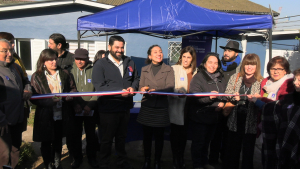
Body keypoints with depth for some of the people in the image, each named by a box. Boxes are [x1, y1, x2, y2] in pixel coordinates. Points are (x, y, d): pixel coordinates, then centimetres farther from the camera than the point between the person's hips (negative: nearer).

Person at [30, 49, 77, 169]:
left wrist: (68, 96, -11)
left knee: (58, 140, 18)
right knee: (46, 142, 11)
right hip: (46, 116, -3)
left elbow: (73, 89, 10)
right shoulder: (36, 76, -4)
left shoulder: (64, 74, 6)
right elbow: (34, 98, -10)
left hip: (62, 115, 3)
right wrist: (52, 99, -23)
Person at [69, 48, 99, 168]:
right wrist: (75, 104, -11)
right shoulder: (71, 72, 1)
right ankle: (77, 157, 29)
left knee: (91, 135, 10)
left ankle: (91, 157, 28)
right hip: (75, 110, 1)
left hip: (90, 110, -1)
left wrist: (90, 105, -13)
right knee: (75, 135, 11)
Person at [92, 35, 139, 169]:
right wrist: (120, 91, -22)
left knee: (121, 137, 21)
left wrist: (133, 87, -9)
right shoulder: (100, 64, -8)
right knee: (106, 139, 10)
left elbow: (135, 79, 15)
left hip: (125, 107, 5)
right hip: (108, 108, -4)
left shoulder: (129, 63, 7)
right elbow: (99, 87, -16)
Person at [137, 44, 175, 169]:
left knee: (159, 137, 7)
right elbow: (141, 87, 6)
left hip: (161, 108, -2)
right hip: (147, 107, 2)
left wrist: (156, 91, -25)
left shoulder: (169, 70, 2)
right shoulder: (144, 70, 11)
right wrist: (143, 89, -18)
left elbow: (170, 88, -9)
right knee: (146, 136, 8)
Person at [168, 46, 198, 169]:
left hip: (189, 107, 3)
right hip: (177, 108, -3)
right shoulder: (174, 69, 0)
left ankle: (181, 159, 25)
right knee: (175, 134, 2)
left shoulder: (196, 71, 12)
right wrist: (178, 91, -29)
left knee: (184, 134, 11)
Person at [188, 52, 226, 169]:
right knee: (198, 142, 4)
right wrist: (209, 97, -33)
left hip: (213, 117, 6)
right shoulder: (198, 77, -12)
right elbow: (194, 97, -20)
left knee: (207, 141, 19)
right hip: (199, 116, -6)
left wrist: (222, 102, -4)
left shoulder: (221, 78, 8)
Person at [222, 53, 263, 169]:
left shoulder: (261, 81, 1)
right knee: (232, 149, 11)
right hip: (236, 119, 2)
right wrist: (234, 97, -14)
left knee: (248, 151, 9)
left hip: (251, 120, -1)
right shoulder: (235, 77, 7)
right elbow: (227, 94, 6)